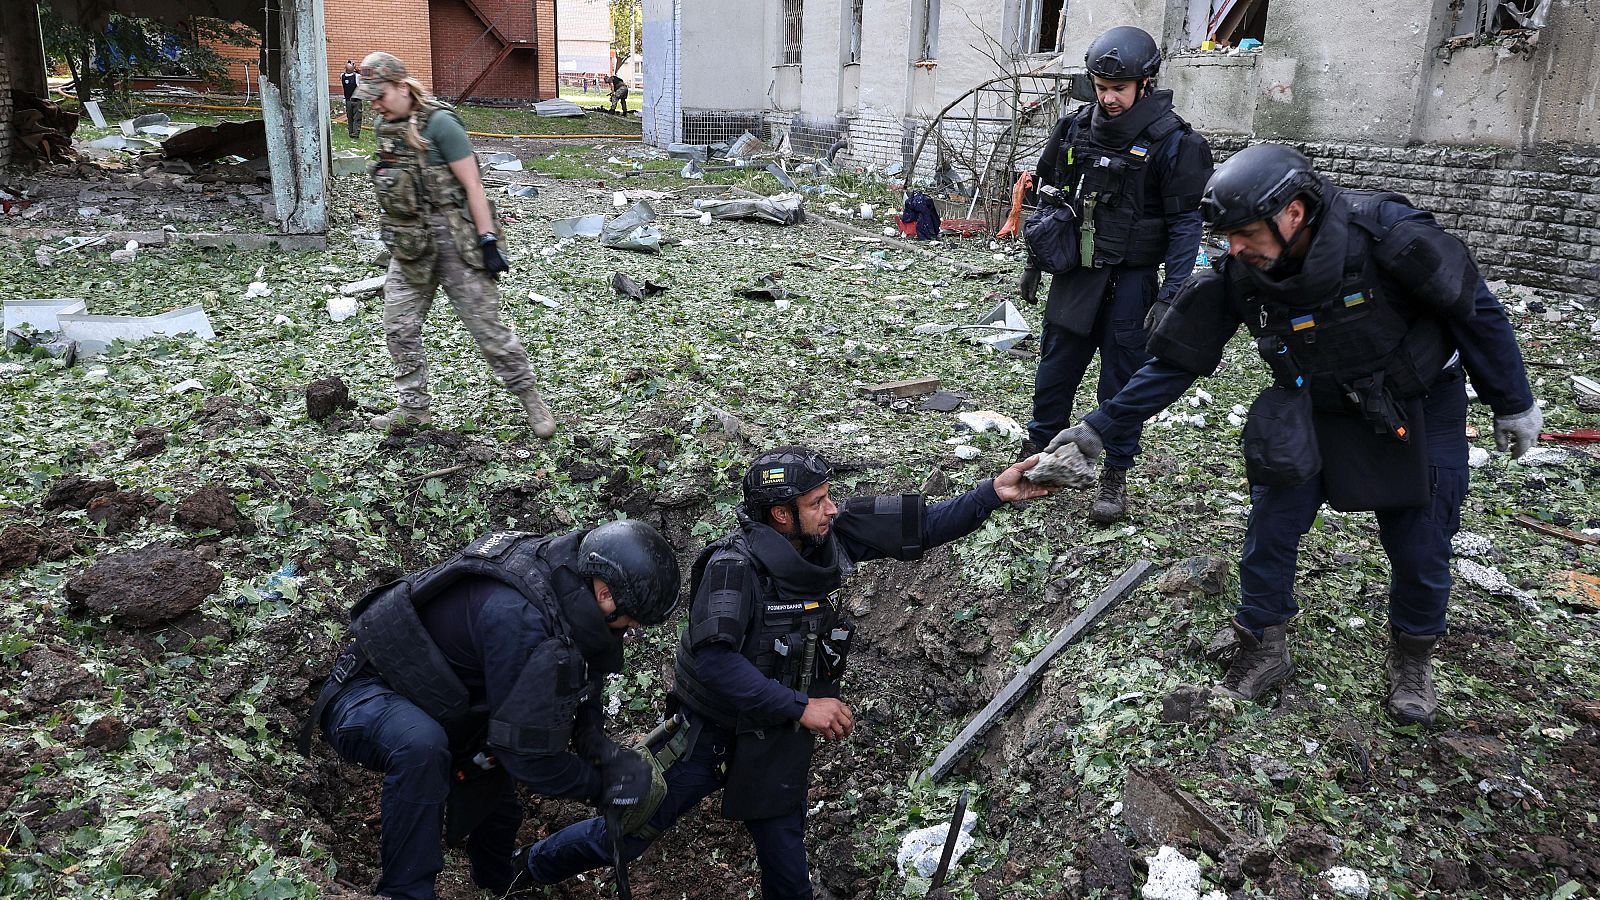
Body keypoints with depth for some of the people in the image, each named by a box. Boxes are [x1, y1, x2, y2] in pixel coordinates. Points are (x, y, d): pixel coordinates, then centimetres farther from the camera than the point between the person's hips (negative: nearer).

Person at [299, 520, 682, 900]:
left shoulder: (566, 574, -12)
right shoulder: (517, 615, -39)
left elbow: (578, 680, 1)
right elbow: (526, 752, -32)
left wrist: (603, 750, -14)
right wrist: (602, 786, -18)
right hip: (365, 696, -9)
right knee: (421, 746, -40)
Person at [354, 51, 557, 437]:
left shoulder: (439, 123, -15)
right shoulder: (385, 127, 9)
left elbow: (472, 184, -16)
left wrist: (488, 241, -19)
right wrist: (393, 234, 24)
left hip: (453, 241, -8)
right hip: (410, 246, 8)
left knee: (487, 326, -3)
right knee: (399, 328, 8)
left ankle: (530, 398, 11)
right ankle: (414, 407, 21)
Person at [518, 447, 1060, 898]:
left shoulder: (828, 539, -9)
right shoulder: (735, 565, -26)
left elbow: (917, 528, -7)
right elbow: (714, 659, -35)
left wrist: (993, 493, -15)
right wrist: (800, 707, -35)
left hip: (780, 738, 5)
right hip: (711, 733, -5)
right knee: (626, 837, 11)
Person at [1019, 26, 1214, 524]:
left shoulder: (1171, 141, -11)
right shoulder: (1076, 128, 2)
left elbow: (1185, 224, -9)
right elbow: (1049, 197, 13)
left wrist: (1171, 295, -15)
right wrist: (1035, 261, 14)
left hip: (1130, 281, -4)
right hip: (1075, 272, 4)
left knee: (1122, 380, 4)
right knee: (1054, 370, 11)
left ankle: (1115, 476, 16)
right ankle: (1038, 452, 28)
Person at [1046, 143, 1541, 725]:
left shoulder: (1389, 235, -31)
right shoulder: (1235, 278, -22)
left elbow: (1477, 311, -16)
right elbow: (1175, 362, -13)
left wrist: (1513, 404, -7)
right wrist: (1099, 430, -16)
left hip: (1419, 410, -2)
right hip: (1315, 411, 2)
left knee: (1420, 547, 3)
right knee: (1269, 529, -3)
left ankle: (1412, 660, 30)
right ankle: (1263, 651, 18)